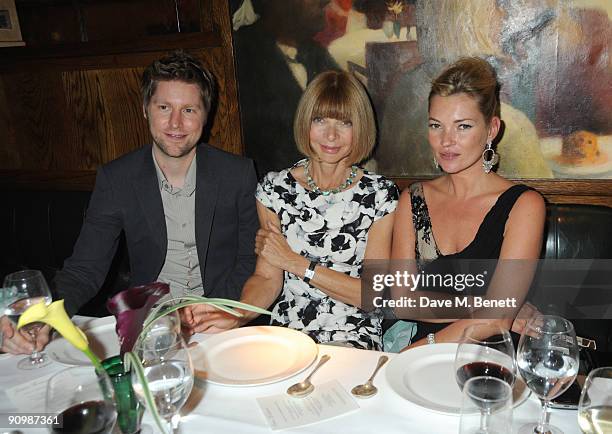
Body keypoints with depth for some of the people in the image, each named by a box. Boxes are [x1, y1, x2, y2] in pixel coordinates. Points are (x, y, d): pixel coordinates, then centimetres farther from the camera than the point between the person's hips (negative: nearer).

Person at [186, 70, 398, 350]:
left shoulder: (380, 194, -4)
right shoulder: (275, 188, 2)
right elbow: (267, 278, 1)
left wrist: (295, 263, -11)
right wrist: (237, 316, -20)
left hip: (354, 338, -2)